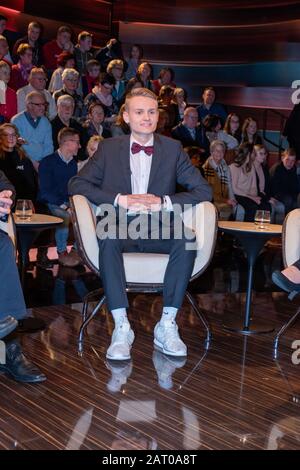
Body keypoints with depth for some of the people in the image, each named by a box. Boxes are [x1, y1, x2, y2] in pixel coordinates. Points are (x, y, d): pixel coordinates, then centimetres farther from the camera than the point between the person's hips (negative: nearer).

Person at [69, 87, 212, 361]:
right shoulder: (109, 148, 10)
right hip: (121, 228, 0)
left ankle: (167, 325, -25)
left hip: (159, 231, 1)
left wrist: (164, 202, -11)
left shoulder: (173, 149, 10)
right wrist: (120, 200, -12)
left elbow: (204, 190, 5)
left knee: (187, 238, -33)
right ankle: (121, 328, -31)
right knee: (107, 235, -36)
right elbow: (76, 184, 3)